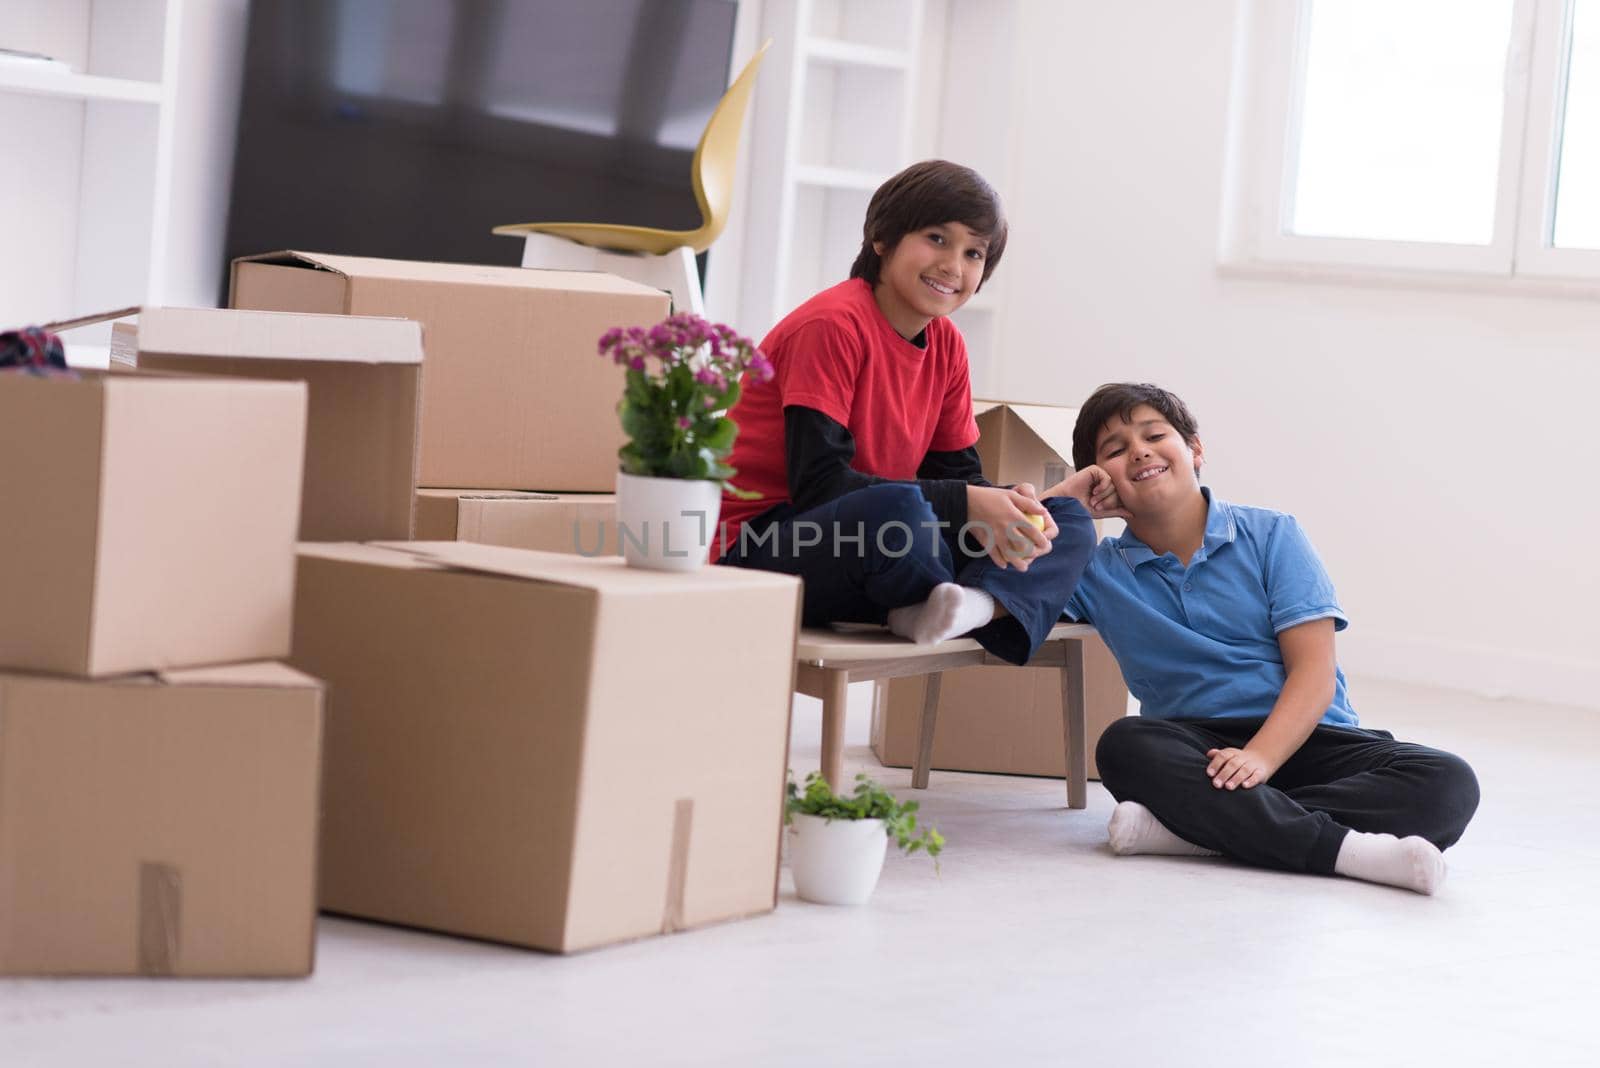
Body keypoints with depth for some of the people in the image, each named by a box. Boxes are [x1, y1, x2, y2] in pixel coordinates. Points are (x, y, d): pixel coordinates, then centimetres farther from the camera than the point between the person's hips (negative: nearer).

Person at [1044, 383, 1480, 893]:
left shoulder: (1271, 535, 5)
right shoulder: (1098, 573, 11)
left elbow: (1314, 674, -4)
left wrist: (1259, 757, -22)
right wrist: (1062, 498, 1)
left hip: (1300, 737, 0)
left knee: (1449, 784, -26)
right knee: (1125, 745, -33)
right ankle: (1341, 848, -40)